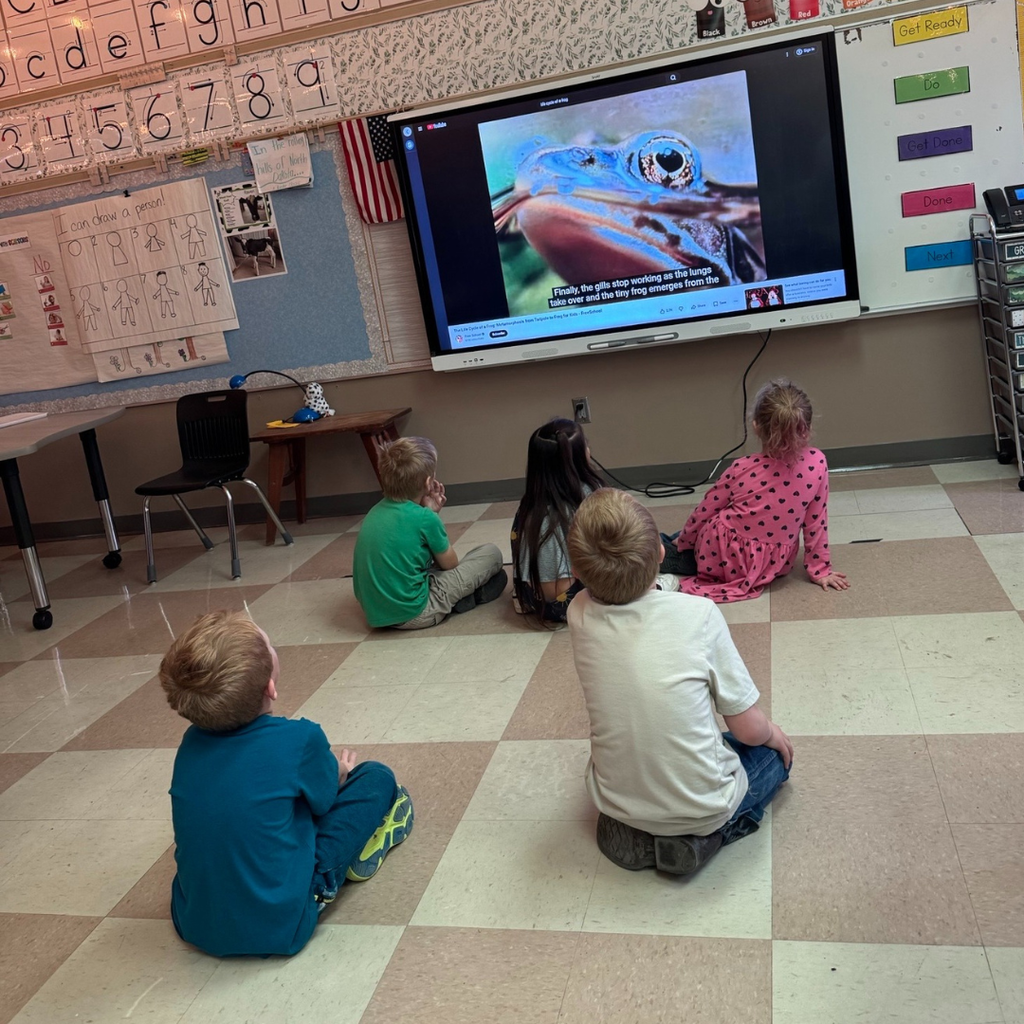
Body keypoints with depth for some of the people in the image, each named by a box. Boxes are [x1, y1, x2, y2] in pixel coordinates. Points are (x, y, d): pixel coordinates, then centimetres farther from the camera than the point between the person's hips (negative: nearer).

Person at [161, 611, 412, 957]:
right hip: (278, 931, -5)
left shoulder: (191, 742, -4)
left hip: (194, 925, 6)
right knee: (376, 778, 3)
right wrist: (339, 774, 23)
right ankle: (365, 845, 26)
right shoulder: (299, 739, -20)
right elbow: (325, 797, 1)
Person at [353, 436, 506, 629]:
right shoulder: (425, 518, -15)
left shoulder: (376, 511, 4)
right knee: (492, 554, 0)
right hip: (412, 613, -7)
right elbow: (450, 563, 0)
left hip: (374, 612, 7)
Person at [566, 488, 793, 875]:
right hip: (700, 807, -4)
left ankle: (633, 828, 16)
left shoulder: (580, 615, -16)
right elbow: (749, 729, -10)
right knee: (775, 751, 24)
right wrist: (774, 734, 8)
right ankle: (704, 835, 5)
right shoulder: (699, 614, -24)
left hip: (614, 803, 4)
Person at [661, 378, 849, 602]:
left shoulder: (742, 469, -18)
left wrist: (683, 540, 13)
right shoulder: (817, 463, -16)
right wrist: (820, 570, 5)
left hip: (726, 559, -3)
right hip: (775, 566, 4)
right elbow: (817, 522, -7)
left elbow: (704, 512, -5)